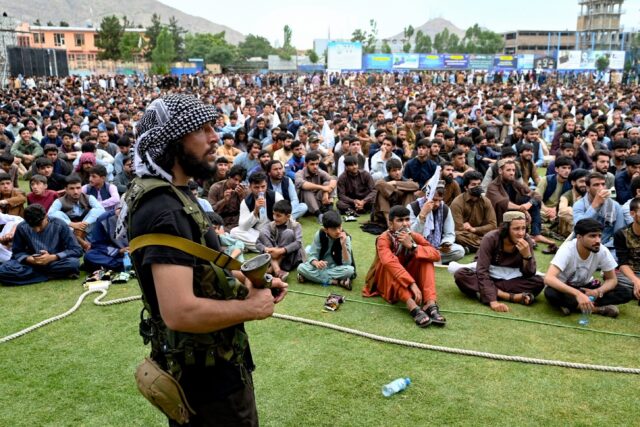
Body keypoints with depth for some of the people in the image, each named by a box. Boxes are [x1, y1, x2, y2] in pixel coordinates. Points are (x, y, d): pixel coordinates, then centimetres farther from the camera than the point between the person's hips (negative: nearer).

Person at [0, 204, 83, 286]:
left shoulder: (59, 225, -14)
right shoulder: (22, 228, -8)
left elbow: (77, 250, -13)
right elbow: (17, 252, 3)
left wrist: (52, 257, -24)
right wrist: (29, 259, -19)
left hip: (56, 262, -3)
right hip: (32, 263, 3)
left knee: (73, 263, -36)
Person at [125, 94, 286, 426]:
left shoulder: (166, 195, 6)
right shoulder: (165, 212, -28)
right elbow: (180, 312, -36)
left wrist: (244, 281, 2)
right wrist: (250, 308, -22)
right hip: (207, 372, -10)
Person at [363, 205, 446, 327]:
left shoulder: (414, 236, -9)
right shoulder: (384, 239, -23)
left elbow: (436, 255, -22)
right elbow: (390, 263, -41)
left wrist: (412, 246, -34)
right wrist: (412, 284, -51)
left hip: (407, 277, 4)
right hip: (386, 281, -4)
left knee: (426, 259, -19)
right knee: (390, 266, -35)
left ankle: (430, 305, -36)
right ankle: (414, 308, -51)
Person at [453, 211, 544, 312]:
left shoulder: (527, 241, -15)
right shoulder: (490, 239, -24)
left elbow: (529, 275, -14)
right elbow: (482, 271, -30)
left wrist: (527, 255, -33)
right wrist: (492, 301, -41)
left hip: (511, 280, 2)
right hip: (488, 278, -2)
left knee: (539, 282, -25)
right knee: (460, 275, -31)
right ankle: (513, 297, -31)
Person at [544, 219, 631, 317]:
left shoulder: (602, 251, -18)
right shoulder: (567, 249, -29)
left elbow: (612, 279, -4)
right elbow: (548, 278, -41)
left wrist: (598, 292, -26)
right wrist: (577, 294, -51)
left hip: (586, 286, 4)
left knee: (627, 292, -16)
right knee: (551, 293, -37)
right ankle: (598, 308, -25)